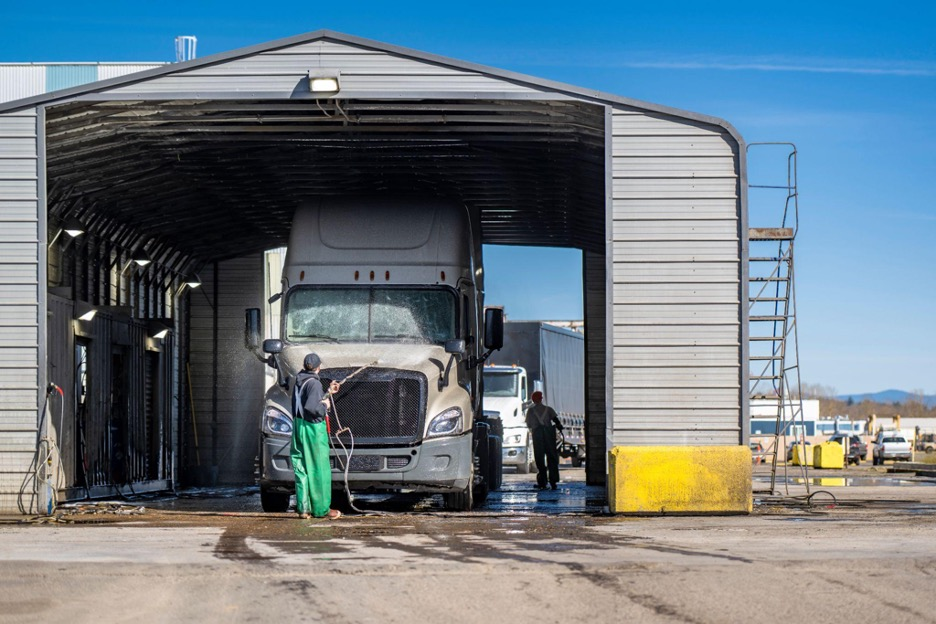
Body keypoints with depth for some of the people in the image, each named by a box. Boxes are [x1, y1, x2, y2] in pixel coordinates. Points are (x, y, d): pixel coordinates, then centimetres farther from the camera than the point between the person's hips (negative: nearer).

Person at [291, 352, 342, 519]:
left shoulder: (298, 382, 10)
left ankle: (303, 508, 12)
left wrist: (328, 393, 23)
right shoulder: (314, 383, -17)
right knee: (319, 469, 0)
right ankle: (322, 508, 6)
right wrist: (324, 406, -11)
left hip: (299, 427, 8)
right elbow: (311, 407, -28)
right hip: (313, 429, -8)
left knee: (301, 469, 10)